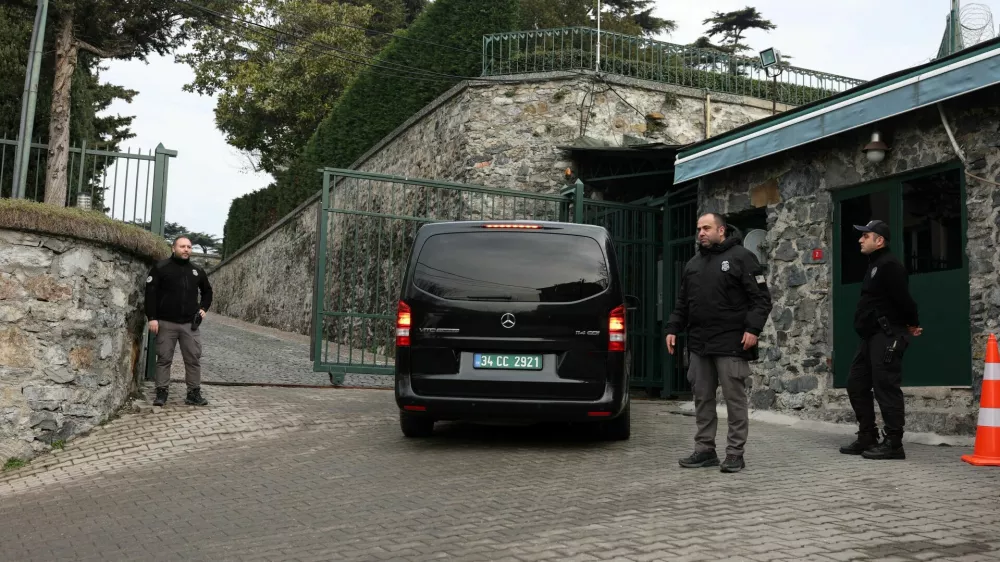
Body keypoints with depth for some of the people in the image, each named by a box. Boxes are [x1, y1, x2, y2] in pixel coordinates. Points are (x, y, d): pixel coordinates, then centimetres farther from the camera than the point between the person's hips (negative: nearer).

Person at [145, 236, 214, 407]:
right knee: (164, 359, 3)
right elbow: (151, 293, -5)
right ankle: (161, 393, 10)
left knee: (194, 359, 2)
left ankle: (194, 393, 8)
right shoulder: (161, 267, -2)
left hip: (190, 324, 3)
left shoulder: (197, 270, 11)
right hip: (166, 323, -3)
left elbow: (207, 291, 26)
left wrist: (204, 308, 10)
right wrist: (152, 317, -12)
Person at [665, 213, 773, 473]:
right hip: (699, 344, 6)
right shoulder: (693, 264, 18)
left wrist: (753, 328, -16)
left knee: (734, 399, -1)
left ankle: (735, 454, 6)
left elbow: (761, 298, -6)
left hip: (731, 344, -6)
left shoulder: (741, 257, -2)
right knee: (703, 399, 10)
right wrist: (673, 329, 11)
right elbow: (682, 303, 22)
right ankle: (705, 450, 18)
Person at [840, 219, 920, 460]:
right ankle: (867, 438, 18)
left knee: (886, 387, -9)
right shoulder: (874, 265, 20)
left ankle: (893, 444, -5)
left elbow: (903, 298, -19)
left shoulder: (889, 265, -14)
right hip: (872, 336, 11)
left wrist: (912, 324, -5)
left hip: (888, 336, -11)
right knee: (856, 384, 12)